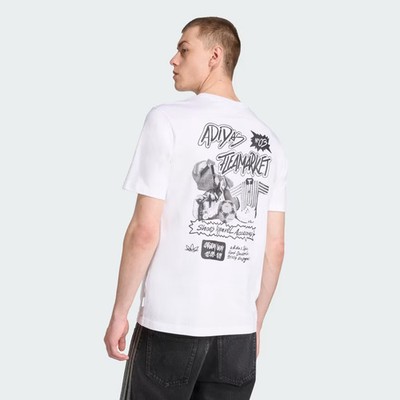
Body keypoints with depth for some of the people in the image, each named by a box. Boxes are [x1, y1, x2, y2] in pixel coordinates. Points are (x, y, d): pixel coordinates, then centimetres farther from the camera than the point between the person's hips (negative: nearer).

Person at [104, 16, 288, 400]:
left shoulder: (168, 119, -6)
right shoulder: (268, 141, 9)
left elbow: (145, 231, -11)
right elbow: (275, 248, 9)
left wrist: (119, 313, -2)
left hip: (169, 324, -4)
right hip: (239, 332, 5)